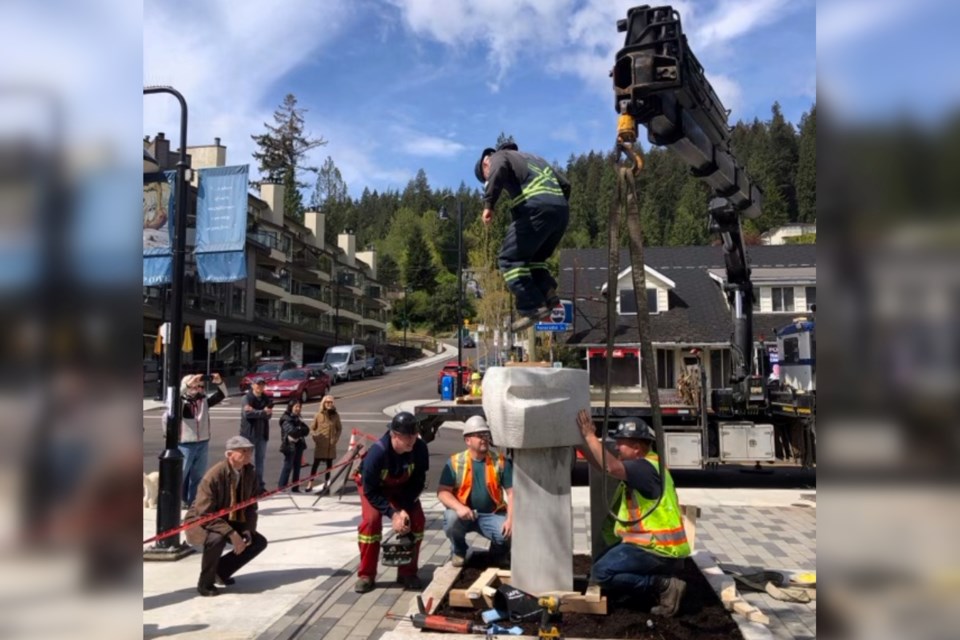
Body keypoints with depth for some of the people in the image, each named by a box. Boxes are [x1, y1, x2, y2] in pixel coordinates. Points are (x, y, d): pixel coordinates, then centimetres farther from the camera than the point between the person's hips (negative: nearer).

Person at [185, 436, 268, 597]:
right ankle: (205, 583, -12)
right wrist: (232, 534, -36)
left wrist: (247, 531, -15)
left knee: (259, 542, -7)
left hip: (229, 520, 7)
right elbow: (204, 514, -30)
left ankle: (221, 571, 11)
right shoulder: (213, 476, -30)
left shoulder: (250, 472, -11)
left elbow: (251, 506, 0)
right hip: (202, 521, -6)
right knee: (217, 539, -38)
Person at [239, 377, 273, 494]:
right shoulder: (247, 398, -5)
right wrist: (263, 412, -18)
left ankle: (260, 485, 19)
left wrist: (255, 412, -20)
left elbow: (268, 415, -2)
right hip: (249, 433, -5)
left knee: (260, 459, 11)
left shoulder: (266, 399, 10)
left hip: (262, 433, 5)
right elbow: (247, 413, -19)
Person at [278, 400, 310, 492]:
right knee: (288, 467, -8)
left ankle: (295, 488, 16)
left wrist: (298, 430, -13)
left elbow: (306, 430, 6)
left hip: (298, 445, 7)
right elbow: (292, 431, -22)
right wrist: (301, 430, -10)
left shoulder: (297, 418, 15)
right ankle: (280, 487, -3)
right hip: (290, 446, -7)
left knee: (297, 467, 9)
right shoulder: (286, 419, -9)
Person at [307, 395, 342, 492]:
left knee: (329, 464, 9)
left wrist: (336, 438, -2)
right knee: (316, 463, -3)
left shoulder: (335, 415, 3)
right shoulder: (318, 415, -2)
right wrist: (315, 436, -11)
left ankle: (326, 483, 21)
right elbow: (312, 428, 4)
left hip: (331, 445, 2)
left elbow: (339, 428, 11)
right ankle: (310, 484, 3)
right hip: (320, 444, -2)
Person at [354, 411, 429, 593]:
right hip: (372, 485, -3)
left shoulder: (420, 449, -32)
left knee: (417, 520, -12)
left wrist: (405, 509, -25)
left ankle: (407, 572, 3)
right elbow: (370, 491, -28)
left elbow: (418, 482, -17)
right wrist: (392, 513, -31)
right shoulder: (377, 452, -40)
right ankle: (366, 575, -6)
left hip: (402, 486, 3)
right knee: (371, 520, -23)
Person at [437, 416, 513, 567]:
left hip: (492, 515, 0)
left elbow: (512, 493, -4)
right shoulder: (455, 462, -5)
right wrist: (458, 507, -30)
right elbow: (442, 492, -10)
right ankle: (458, 551, 2)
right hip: (464, 513, 0)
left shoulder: (500, 462, -2)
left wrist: (511, 519, -18)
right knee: (451, 518, -32)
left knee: (507, 534, -27)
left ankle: (497, 554, 13)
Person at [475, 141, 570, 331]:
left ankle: (532, 307, -14)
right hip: (561, 210, 8)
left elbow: (498, 171, -12)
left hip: (536, 209, -8)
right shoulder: (532, 158, 37)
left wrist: (488, 204, -20)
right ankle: (548, 293, -1)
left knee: (510, 258, -3)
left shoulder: (499, 156, 14)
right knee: (534, 257, 21)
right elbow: (565, 185, 31)